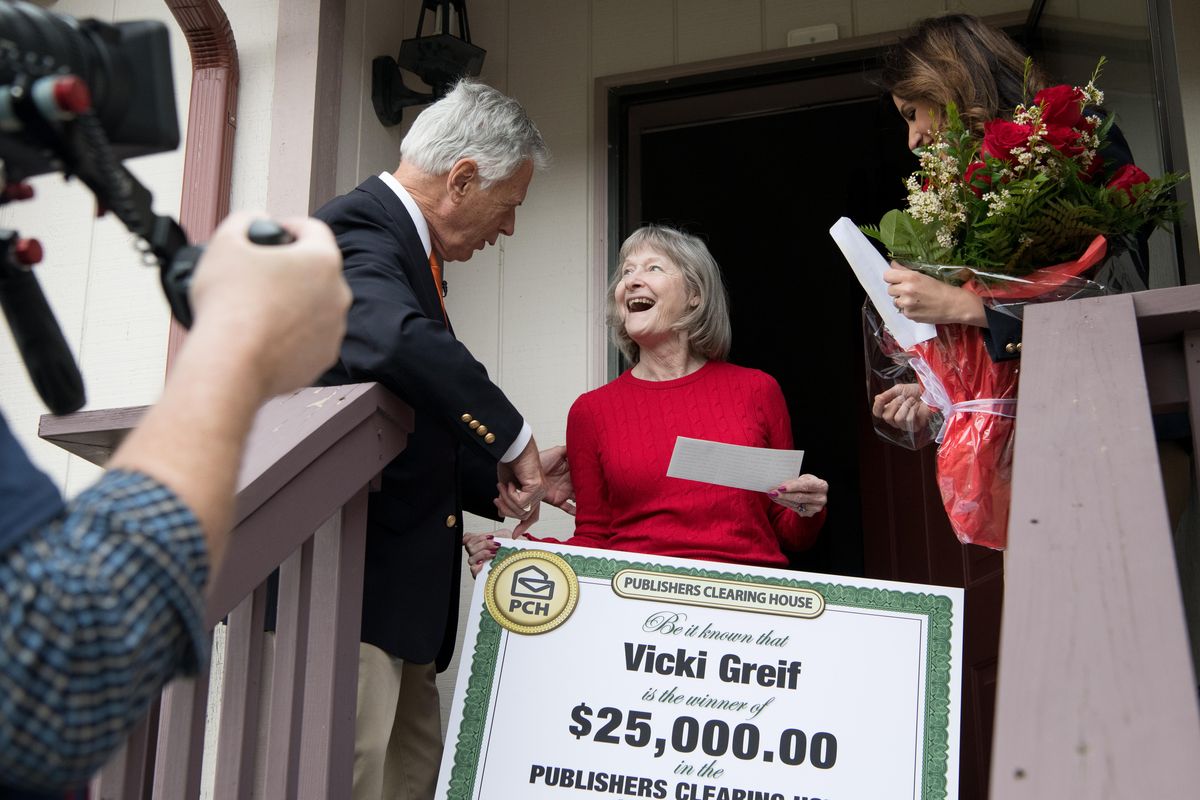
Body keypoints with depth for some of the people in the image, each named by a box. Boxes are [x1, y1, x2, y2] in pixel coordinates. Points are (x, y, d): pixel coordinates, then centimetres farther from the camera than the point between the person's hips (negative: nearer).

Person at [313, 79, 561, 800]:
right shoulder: (357, 228, -12)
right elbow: (398, 339, -37)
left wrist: (515, 475, 21)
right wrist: (513, 439, -23)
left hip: (394, 592, 11)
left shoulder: (402, 244, 20)